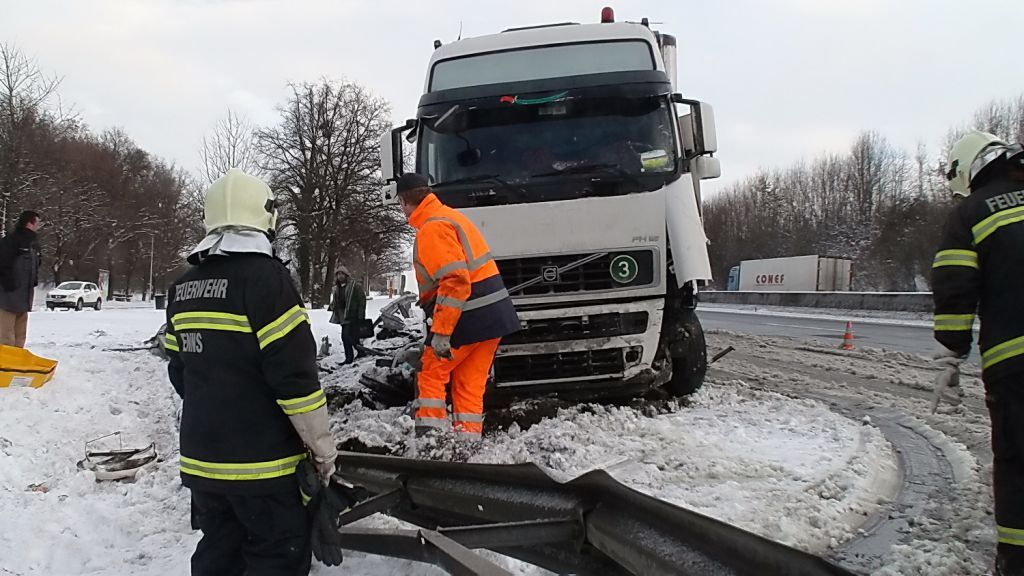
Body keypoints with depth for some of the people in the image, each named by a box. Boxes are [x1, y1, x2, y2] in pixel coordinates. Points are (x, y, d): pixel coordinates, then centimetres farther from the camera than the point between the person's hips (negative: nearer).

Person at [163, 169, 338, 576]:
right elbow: (296, 376, -20)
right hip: (262, 462, -7)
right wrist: (322, 447, -10)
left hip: (202, 456, 7)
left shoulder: (184, 288, 7)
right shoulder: (265, 277, -16)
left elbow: (180, 370, 14)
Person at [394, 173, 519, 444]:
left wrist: (440, 332, -24)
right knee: (470, 385, 13)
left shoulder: (432, 228, -14)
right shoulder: (449, 216, 18)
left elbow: (455, 280, -25)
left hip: (469, 317, -9)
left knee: (431, 374, 4)